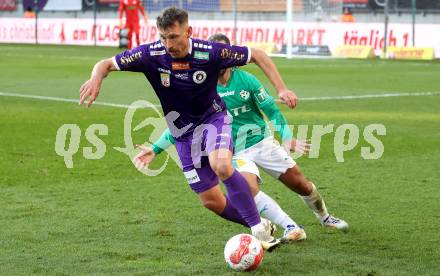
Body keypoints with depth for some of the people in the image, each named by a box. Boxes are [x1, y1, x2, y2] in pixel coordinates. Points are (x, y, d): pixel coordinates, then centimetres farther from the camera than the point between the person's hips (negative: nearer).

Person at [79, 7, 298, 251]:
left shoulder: (210, 52, -23)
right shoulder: (151, 54, -19)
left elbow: (257, 55, -10)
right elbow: (107, 64, -12)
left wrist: (281, 89, -17)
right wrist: (96, 78, -36)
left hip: (213, 118, -3)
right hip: (183, 133, 3)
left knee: (221, 166, -34)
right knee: (210, 201, 1)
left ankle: (260, 230, -23)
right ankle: (262, 227, 23)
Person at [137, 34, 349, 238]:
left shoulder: (246, 80, -9)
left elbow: (272, 111, -3)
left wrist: (287, 137, -17)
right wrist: (155, 149, -9)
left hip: (263, 142, 1)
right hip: (236, 153, -1)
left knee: (302, 186, 6)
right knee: (250, 188, -31)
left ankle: (325, 217, 37)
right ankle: (291, 228, -24)